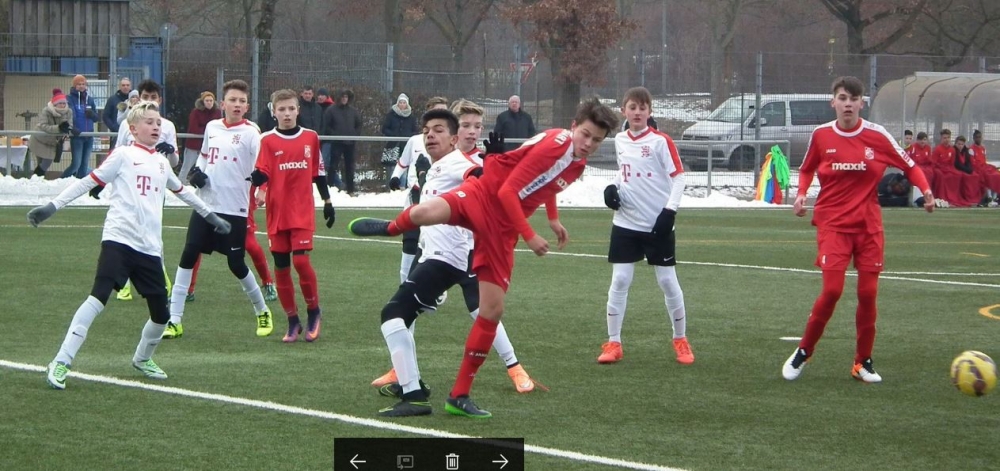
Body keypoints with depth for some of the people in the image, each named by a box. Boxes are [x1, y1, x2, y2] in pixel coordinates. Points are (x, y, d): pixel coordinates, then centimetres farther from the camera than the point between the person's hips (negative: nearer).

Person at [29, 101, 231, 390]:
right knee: (98, 298, -20)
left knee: (161, 314, 5)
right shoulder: (124, 155, 3)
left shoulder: (161, 163, 20)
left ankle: (142, 359, 34)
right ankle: (61, 364, -19)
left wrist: (210, 216, 45)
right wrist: (52, 206, -7)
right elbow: (89, 182, 0)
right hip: (119, 239, -6)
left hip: (150, 249, 6)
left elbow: (182, 191, 37)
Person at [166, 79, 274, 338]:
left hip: (234, 209, -5)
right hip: (206, 204, 5)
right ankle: (174, 320, 1)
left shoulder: (250, 133, -7)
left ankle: (262, 312, 23)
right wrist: (196, 172, 5)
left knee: (236, 264, -1)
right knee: (188, 256, -3)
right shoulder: (212, 127, 9)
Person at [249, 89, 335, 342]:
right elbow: (262, 175, -9)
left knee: (301, 260, -14)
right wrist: (255, 177, -31)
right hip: (277, 212, 0)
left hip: (303, 212, 0)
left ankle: (314, 312, 8)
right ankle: (293, 321, 16)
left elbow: (318, 173, 13)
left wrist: (327, 202, 14)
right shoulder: (267, 141, -2)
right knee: (281, 267, 3)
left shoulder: (311, 137, 5)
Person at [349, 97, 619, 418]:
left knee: (493, 310, 1)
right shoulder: (554, 144, -18)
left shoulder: (578, 164, 9)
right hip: (482, 197, -7)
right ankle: (390, 228, 2)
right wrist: (530, 236, -18)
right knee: (424, 213, -39)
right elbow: (508, 191, -19)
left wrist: (553, 219, 34)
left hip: (502, 230, 7)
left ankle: (459, 396, 9)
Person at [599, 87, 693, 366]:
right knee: (619, 281, -1)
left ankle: (681, 340, 17)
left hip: (657, 225, -4)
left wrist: (670, 210, -17)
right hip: (626, 224, 4)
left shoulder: (661, 141, -9)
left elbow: (678, 177, -9)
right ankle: (613, 344, 5)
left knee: (668, 281, 2)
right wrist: (613, 188, 2)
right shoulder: (620, 140, 6)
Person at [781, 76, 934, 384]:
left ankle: (863, 362, 16)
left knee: (868, 293, 0)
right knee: (832, 290, -14)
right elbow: (806, 169, 15)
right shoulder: (821, 136, -1)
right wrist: (801, 194, -3)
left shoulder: (877, 136, -3)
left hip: (868, 225, 1)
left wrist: (925, 190, -11)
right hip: (833, 223, -1)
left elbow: (909, 166, 6)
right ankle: (803, 352, 4)